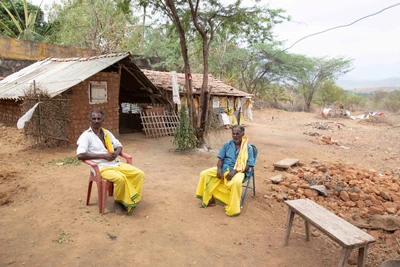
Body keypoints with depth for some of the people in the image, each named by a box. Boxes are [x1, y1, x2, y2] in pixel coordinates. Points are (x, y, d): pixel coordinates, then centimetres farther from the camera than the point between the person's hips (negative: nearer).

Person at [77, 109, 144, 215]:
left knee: (139, 174, -11)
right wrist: (103, 156, -19)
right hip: (102, 167, -6)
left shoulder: (107, 133, 13)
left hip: (116, 163, 6)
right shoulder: (86, 135, -6)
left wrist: (116, 153, -4)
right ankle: (120, 200, -5)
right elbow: (80, 155, -19)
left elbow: (119, 146, 22)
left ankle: (131, 199, 2)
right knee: (120, 178, -34)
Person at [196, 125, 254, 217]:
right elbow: (220, 159, 6)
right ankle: (208, 199, 1)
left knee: (237, 182, -39)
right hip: (224, 169, 5)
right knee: (204, 174, -14)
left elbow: (248, 166, -8)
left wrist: (235, 171, -22)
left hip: (238, 171, -4)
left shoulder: (248, 148, -4)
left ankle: (233, 209, -21)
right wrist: (219, 169, -16)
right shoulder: (227, 145, 5)